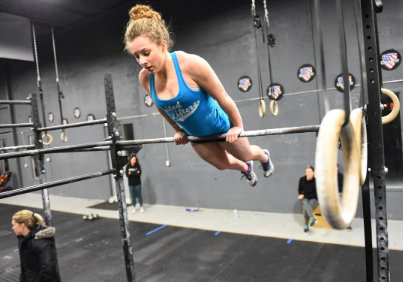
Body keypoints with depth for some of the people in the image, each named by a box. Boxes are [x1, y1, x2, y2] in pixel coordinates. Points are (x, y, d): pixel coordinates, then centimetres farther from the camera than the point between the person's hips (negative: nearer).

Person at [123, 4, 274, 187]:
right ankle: (245, 168, 62)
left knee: (246, 155, 24)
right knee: (222, 163, 26)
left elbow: (222, 98, -23)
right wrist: (178, 131, 14)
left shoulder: (191, 64, -35)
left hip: (221, 126, -4)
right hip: (194, 135, 4)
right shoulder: (144, 78, -18)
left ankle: (264, 156, 63)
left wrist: (238, 126, -12)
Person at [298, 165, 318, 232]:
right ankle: (312, 218, -50)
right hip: (305, 199, 2)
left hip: (314, 199, -2)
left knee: (306, 207, -31)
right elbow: (300, 190, 6)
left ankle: (306, 225, -21)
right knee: (306, 203, -33)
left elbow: (315, 194, -11)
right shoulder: (302, 179, -7)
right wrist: (301, 195, -12)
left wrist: (304, 195, -13)